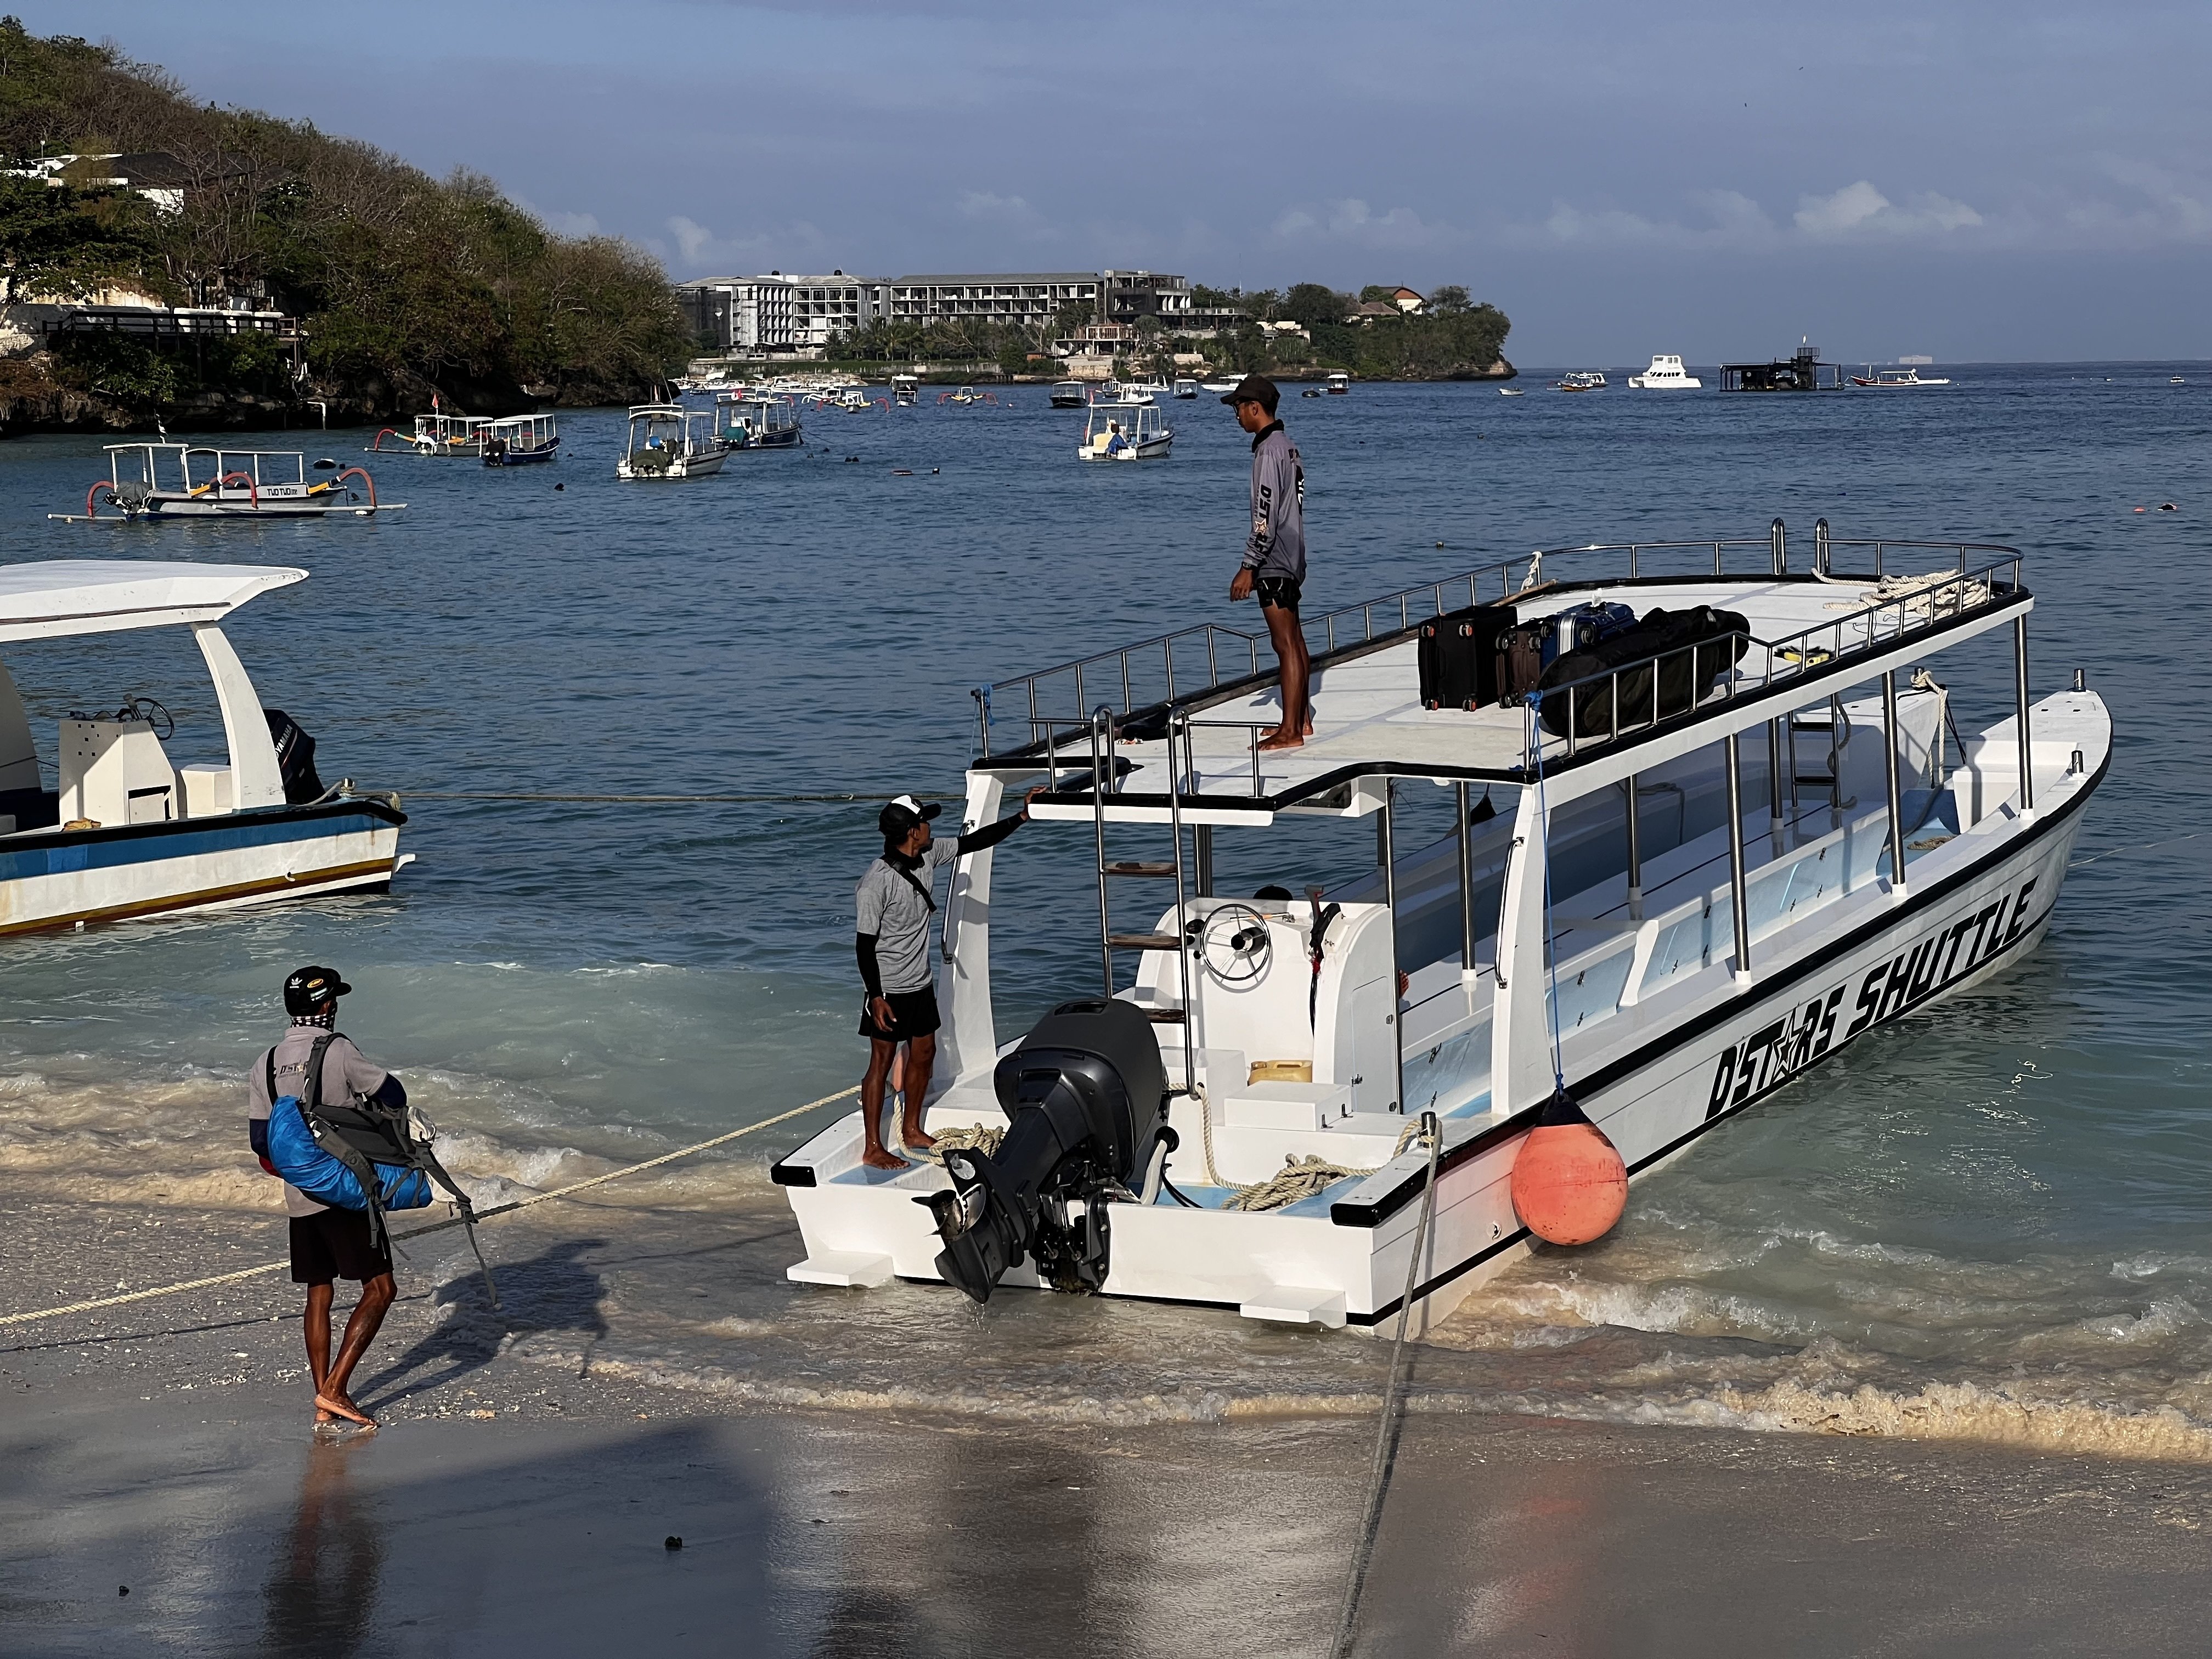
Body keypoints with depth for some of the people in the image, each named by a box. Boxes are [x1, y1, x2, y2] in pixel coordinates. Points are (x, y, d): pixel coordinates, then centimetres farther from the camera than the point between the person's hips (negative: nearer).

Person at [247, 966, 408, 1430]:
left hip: (299, 1198, 7)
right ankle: (334, 1389, -8)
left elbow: (262, 1144, 7)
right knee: (380, 1288, 0)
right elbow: (393, 1094, -7)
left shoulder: (266, 1064, 5)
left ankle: (323, 1404, 15)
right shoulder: (337, 1051, -13)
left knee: (318, 1295, 14)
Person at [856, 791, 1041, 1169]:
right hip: (890, 991, -8)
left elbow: (974, 842, 7)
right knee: (882, 1062, -1)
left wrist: (1021, 817, 2)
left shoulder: (926, 858, -2)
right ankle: (873, 1149, 6)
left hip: (921, 985, 8)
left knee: (923, 1053, 16)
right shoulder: (876, 883, -24)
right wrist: (876, 997, -21)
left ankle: (911, 1131, 32)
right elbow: (865, 944, -20)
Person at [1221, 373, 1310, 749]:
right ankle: (1302, 721, 22)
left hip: (1274, 563, -10)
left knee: (1286, 645, -9)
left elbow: (1266, 516, -22)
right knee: (1294, 641, 15)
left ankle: (1290, 732, -8)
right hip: (1291, 560, 10)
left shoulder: (1268, 451, -17)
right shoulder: (1287, 446, 14)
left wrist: (1249, 567, -19)